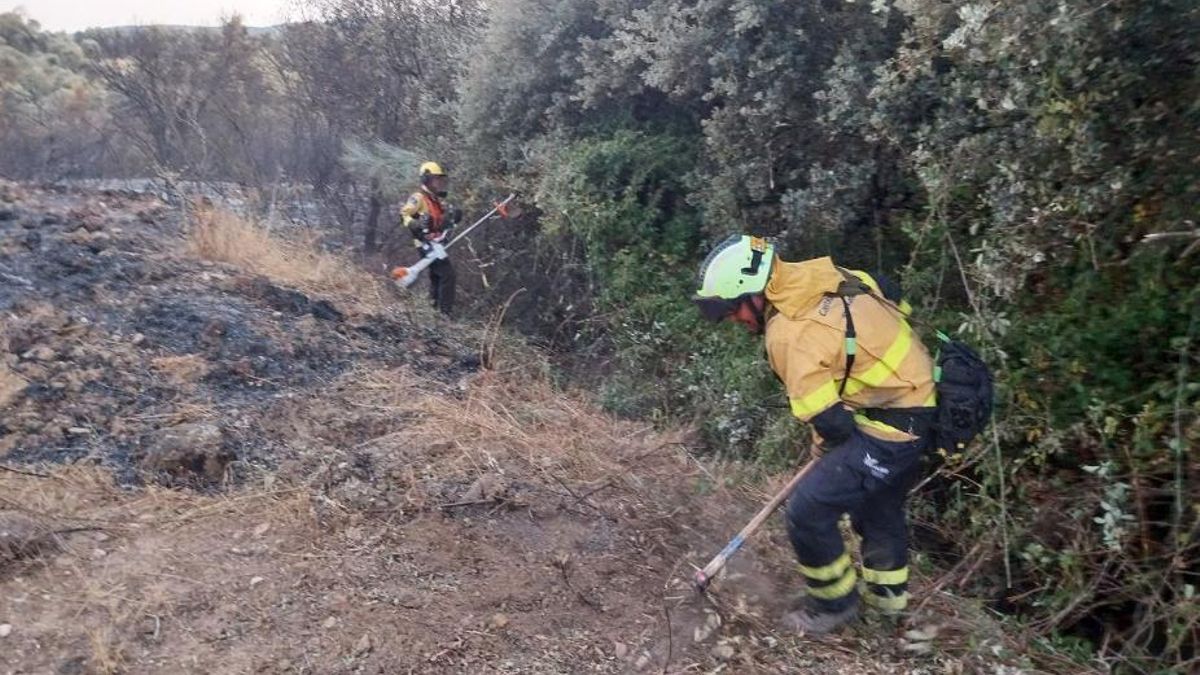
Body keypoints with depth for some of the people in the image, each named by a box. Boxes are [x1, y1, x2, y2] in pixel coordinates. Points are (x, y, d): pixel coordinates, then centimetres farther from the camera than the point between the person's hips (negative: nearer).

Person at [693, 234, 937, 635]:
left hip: (891, 426, -10)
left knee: (807, 512, -5)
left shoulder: (790, 334, -27)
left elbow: (828, 421, -24)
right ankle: (887, 590, 49)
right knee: (879, 500, 28)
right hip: (916, 394, 10)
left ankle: (835, 604, 19)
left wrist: (828, 449, 1)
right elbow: (892, 297, 11)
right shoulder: (821, 278, -3)